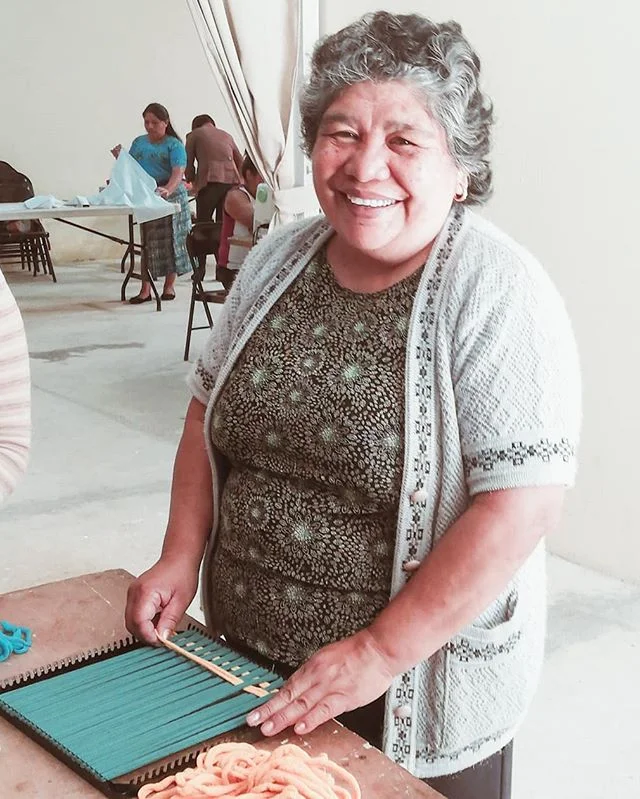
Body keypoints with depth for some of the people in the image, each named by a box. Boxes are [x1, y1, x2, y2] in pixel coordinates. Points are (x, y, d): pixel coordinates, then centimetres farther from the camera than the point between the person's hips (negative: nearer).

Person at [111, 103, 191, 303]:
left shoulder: (174, 145, -5)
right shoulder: (139, 143, 12)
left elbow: (178, 173, -17)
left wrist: (168, 190, -35)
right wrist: (120, 158, -4)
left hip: (170, 197, -4)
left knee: (170, 240, 1)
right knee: (147, 242, 4)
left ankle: (169, 285, 12)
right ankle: (145, 289, 6)